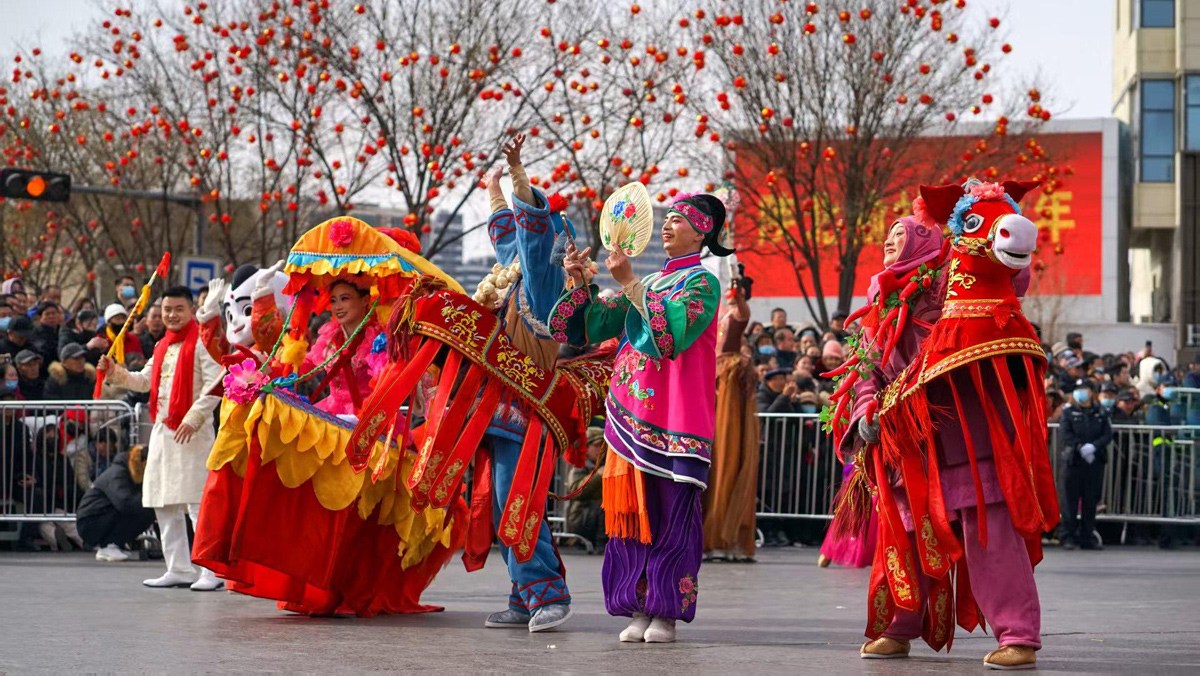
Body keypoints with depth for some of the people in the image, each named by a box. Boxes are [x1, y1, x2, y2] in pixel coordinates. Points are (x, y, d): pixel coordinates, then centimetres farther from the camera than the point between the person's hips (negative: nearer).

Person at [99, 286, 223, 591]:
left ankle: (213, 571, -10)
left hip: (192, 432, -9)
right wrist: (116, 373, 9)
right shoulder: (162, 346, 19)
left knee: (198, 502, -12)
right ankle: (179, 569, 19)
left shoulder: (202, 342, -7)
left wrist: (194, 417, -23)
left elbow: (214, 385, -15)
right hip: (162, 429, 9)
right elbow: (146, 381, 24)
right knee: (164, 503, 11)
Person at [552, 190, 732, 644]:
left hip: (674, 417, -7)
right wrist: (579, 282, 5)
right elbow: (594, 326, 19)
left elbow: (672, 332, -19)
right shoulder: (649, 284, 20)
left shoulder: (702, 283, -1)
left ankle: (666, 611, -3)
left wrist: (629, 284, -19)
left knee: (671, 512, -6)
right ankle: (639, 608, 6)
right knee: (634, 509, 3)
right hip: (633, 414, 7)